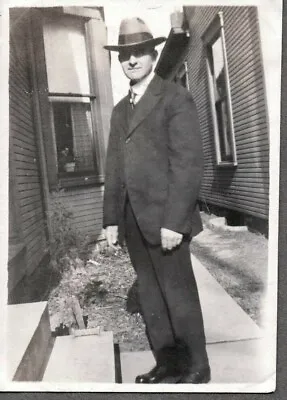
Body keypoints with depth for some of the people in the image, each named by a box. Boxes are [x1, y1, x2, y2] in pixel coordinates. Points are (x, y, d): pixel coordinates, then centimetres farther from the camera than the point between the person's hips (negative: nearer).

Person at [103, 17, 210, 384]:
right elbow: (113, 167, 15)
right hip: (132, 220, 7)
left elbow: (189, 162, -12)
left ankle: (196, 369, 23)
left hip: (164, 217, -6)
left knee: (180, 297, 4)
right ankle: (167, 365, 28)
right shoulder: (120, 109, 19)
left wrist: (174, 220, -18)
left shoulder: (175, 98, -2)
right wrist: (111, 219, 9)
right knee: (150, 297, 12)